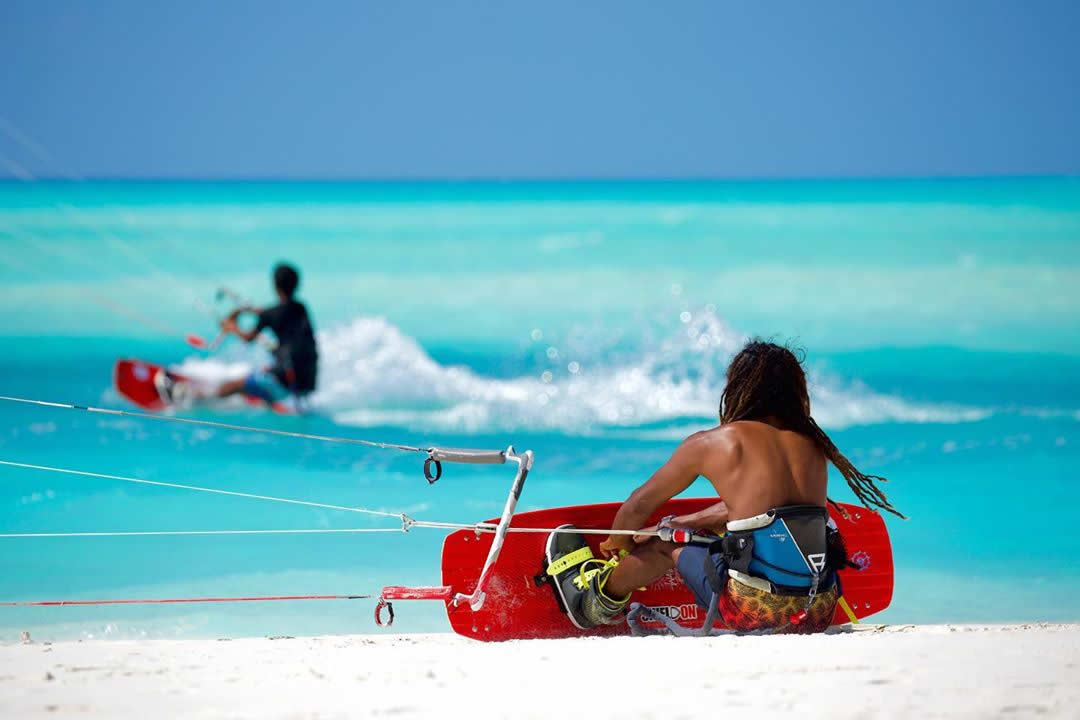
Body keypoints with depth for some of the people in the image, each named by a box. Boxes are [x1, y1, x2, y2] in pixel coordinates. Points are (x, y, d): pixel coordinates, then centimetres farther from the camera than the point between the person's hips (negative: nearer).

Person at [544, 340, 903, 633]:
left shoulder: (711, 443, 1)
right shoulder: (812, 444, 13)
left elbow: (640, 505, 16)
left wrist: (617, 543, 39)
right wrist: (681, 524, 41)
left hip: (756, 610, -5)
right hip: (820, 614, 5)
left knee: (666, 543, 25)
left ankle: (598, 600, 52)